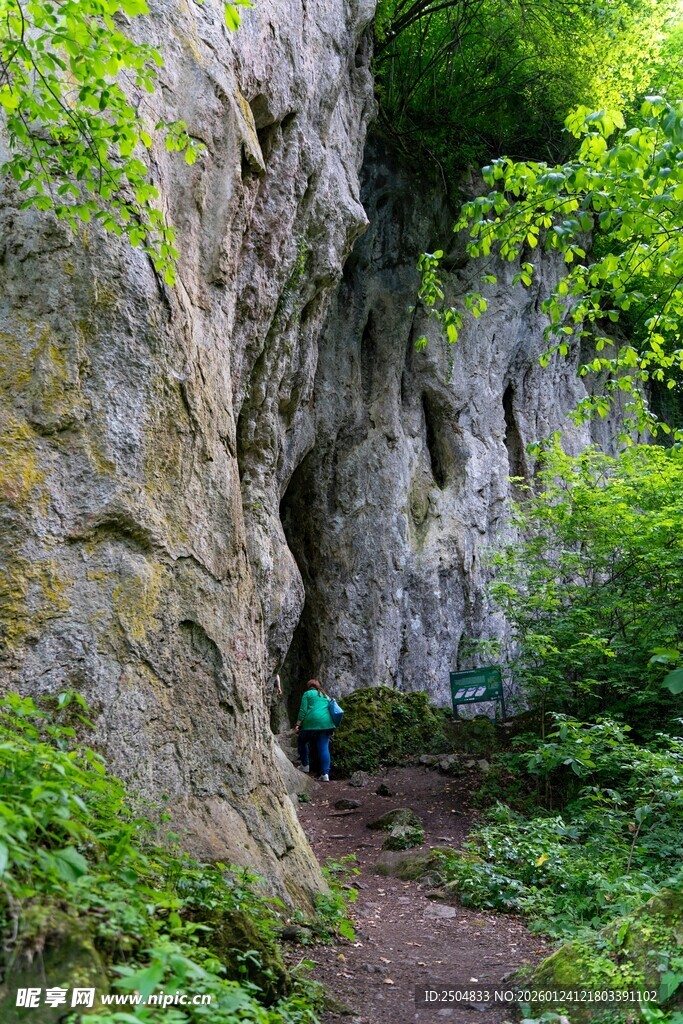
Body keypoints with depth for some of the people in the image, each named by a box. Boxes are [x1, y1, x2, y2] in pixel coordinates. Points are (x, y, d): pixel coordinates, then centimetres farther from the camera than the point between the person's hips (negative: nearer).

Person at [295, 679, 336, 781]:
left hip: (312, 722, -5)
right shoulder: (326, 696, 25)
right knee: (324, 748, 1)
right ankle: (325, 774, -7)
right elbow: (330, 710, 24)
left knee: (302, 741, 19)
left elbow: (303, 710, -3)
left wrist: (298, 724, -3)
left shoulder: (307, 694, 8)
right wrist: (331, 730, 27)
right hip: (326, 723, 5)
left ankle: (305, 765, 20)